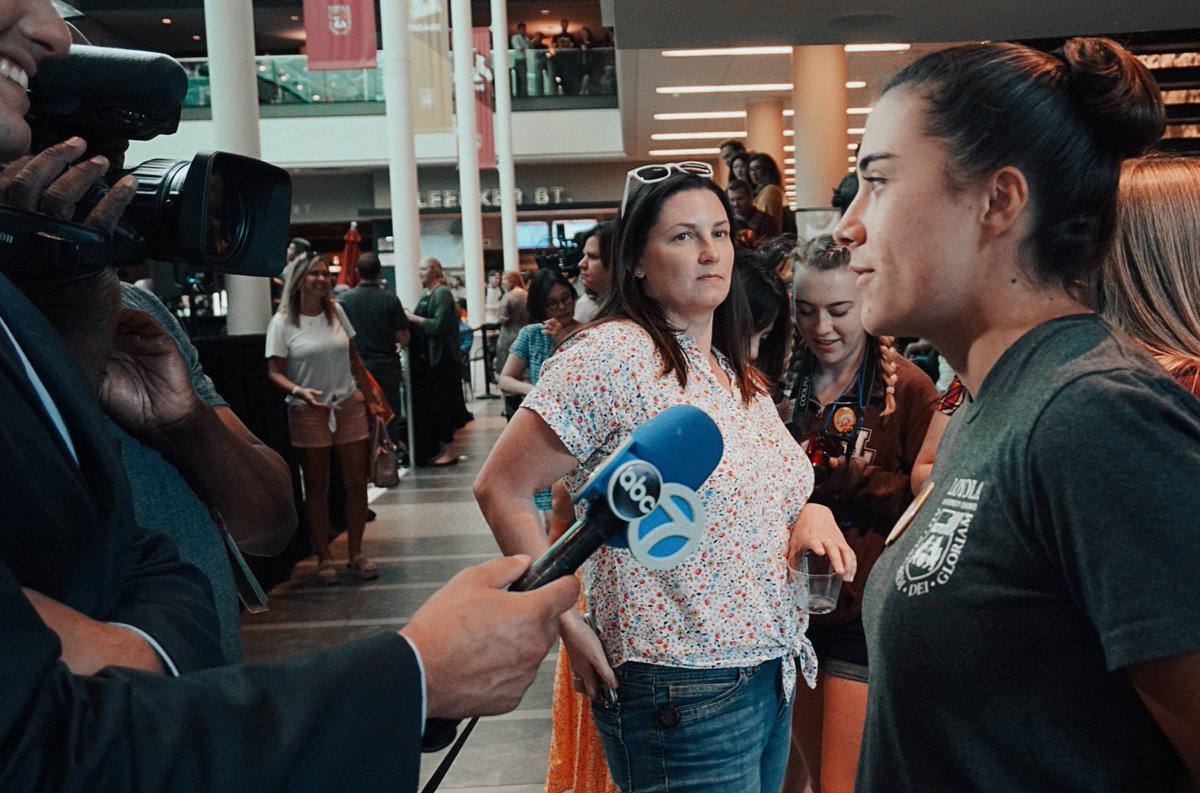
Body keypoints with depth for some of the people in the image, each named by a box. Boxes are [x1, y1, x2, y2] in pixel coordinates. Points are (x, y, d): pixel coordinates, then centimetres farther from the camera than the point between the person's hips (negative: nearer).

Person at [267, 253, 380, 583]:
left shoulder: (336, 311, 6)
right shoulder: (283, 322, -5)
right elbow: (275, 373, -6)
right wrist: (299, 391, -25)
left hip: (349, 406, 3)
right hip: (308, 412, -3)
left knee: (356, 483, 3)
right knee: (316, 489, 5)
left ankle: (355, 555, 16)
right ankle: (324, 559, 16)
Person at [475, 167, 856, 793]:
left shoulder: (737, 372, 9)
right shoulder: (612, 356, -15)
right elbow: (500, 489, -15)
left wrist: (809, 512, -1)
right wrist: (571, 627, -17)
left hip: (773, 675, 8)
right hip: (683, 695, -8)